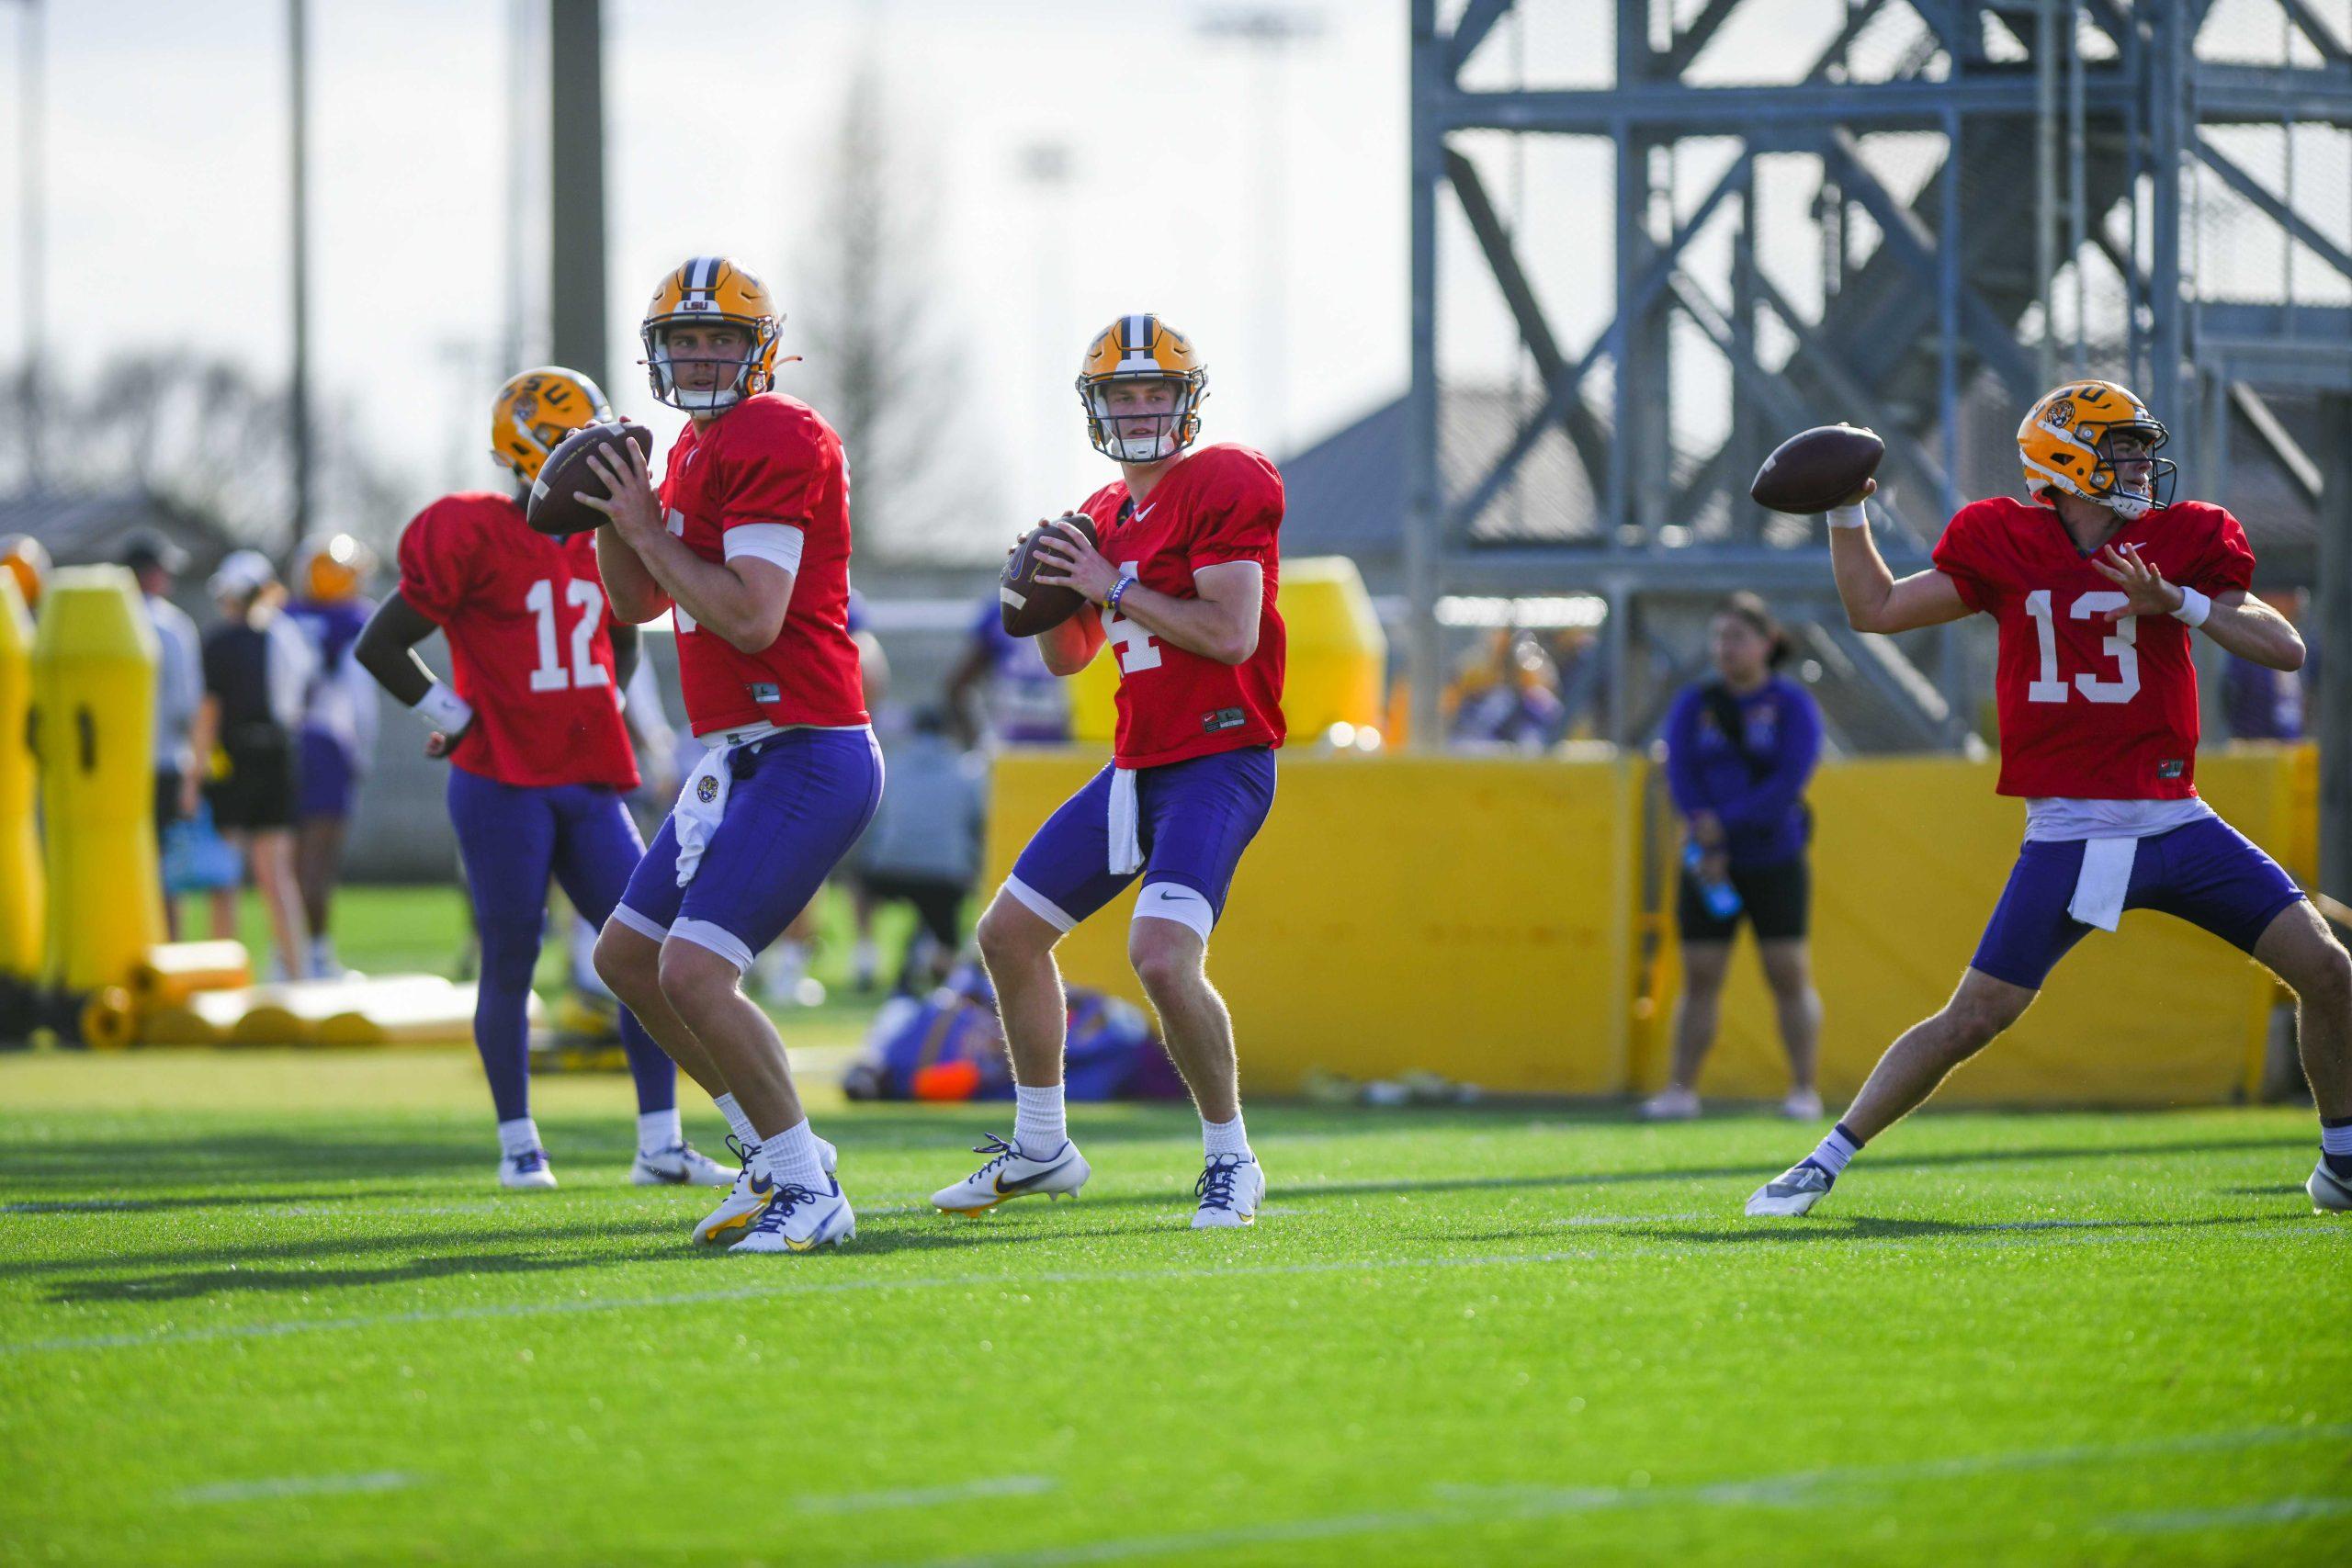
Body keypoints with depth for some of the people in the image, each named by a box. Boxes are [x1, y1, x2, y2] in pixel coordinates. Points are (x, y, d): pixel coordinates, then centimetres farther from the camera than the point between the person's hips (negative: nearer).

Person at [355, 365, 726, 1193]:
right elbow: (379, 646, -8)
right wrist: (456, 718, -6)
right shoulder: (473, 538, -11)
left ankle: (661, 1145, 2)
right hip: (503, 786, -6)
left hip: (586, 783, 6)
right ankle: (519, 1145, 12)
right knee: (510, 960, -1)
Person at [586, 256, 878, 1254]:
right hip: (741, 758, 11)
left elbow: (753, 619, -23)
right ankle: (774, 1150, 22)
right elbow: (640, 604, 24)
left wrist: (649, 528, -13)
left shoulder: (775, 441, -15)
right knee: (626, 957, 15)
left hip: (806, 758, -11)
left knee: (694, 973, -18)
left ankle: (808, 1191, -7)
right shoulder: (699, 448, 16)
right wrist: (613, 515, 6)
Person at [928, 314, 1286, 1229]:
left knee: (1163, 956, -26)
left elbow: (1232, 633, -21)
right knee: (1009, 933, 13)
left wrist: (1115, 586, -17)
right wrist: (1051, 596, 0)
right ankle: (1041, 1148, 27)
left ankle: (1230, 1161, -8)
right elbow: (1068, 658, 21)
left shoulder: (1223, 487, -11)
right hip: (1136, 767, 9)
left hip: (1217, 765, -9)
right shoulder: (1104, 515, 15)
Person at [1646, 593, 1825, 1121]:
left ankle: (1803, 1091, 0)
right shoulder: (1694, 703, 7)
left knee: (1789, 974, -4)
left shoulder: (1792, 705, -2)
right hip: (1710, 861, 3)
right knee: (1699, 976, 0)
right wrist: (1708, 843, -14)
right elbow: (1681, 774, -2)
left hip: (1775, 862, -3)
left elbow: (1789, 780, -13)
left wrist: (1724, 823, -18)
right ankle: (1682, 1089, 1)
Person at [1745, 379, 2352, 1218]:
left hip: (2175, 824, 2)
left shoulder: (2182, 542, 3)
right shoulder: (2008, 550, 3)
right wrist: (1846, 513, 1)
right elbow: (1875, 608, 12)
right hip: (2068, 834, -2)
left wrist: (2179, 602, -17)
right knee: (1971, 1019, -7)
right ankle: (1826, 1162, 4)